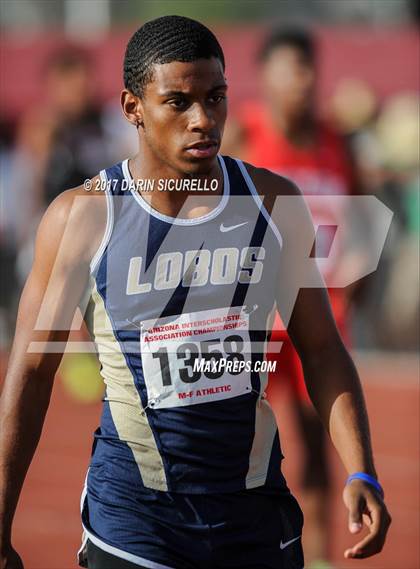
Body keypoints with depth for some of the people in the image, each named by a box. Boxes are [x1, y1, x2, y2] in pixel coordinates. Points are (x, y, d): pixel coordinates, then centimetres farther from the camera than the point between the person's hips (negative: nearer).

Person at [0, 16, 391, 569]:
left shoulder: (273, 202, 2)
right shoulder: (83, 217, -7)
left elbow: (321, 348, 7)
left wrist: (360, 474, -7)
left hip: (256, 510, 3)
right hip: (134, 518, -3)